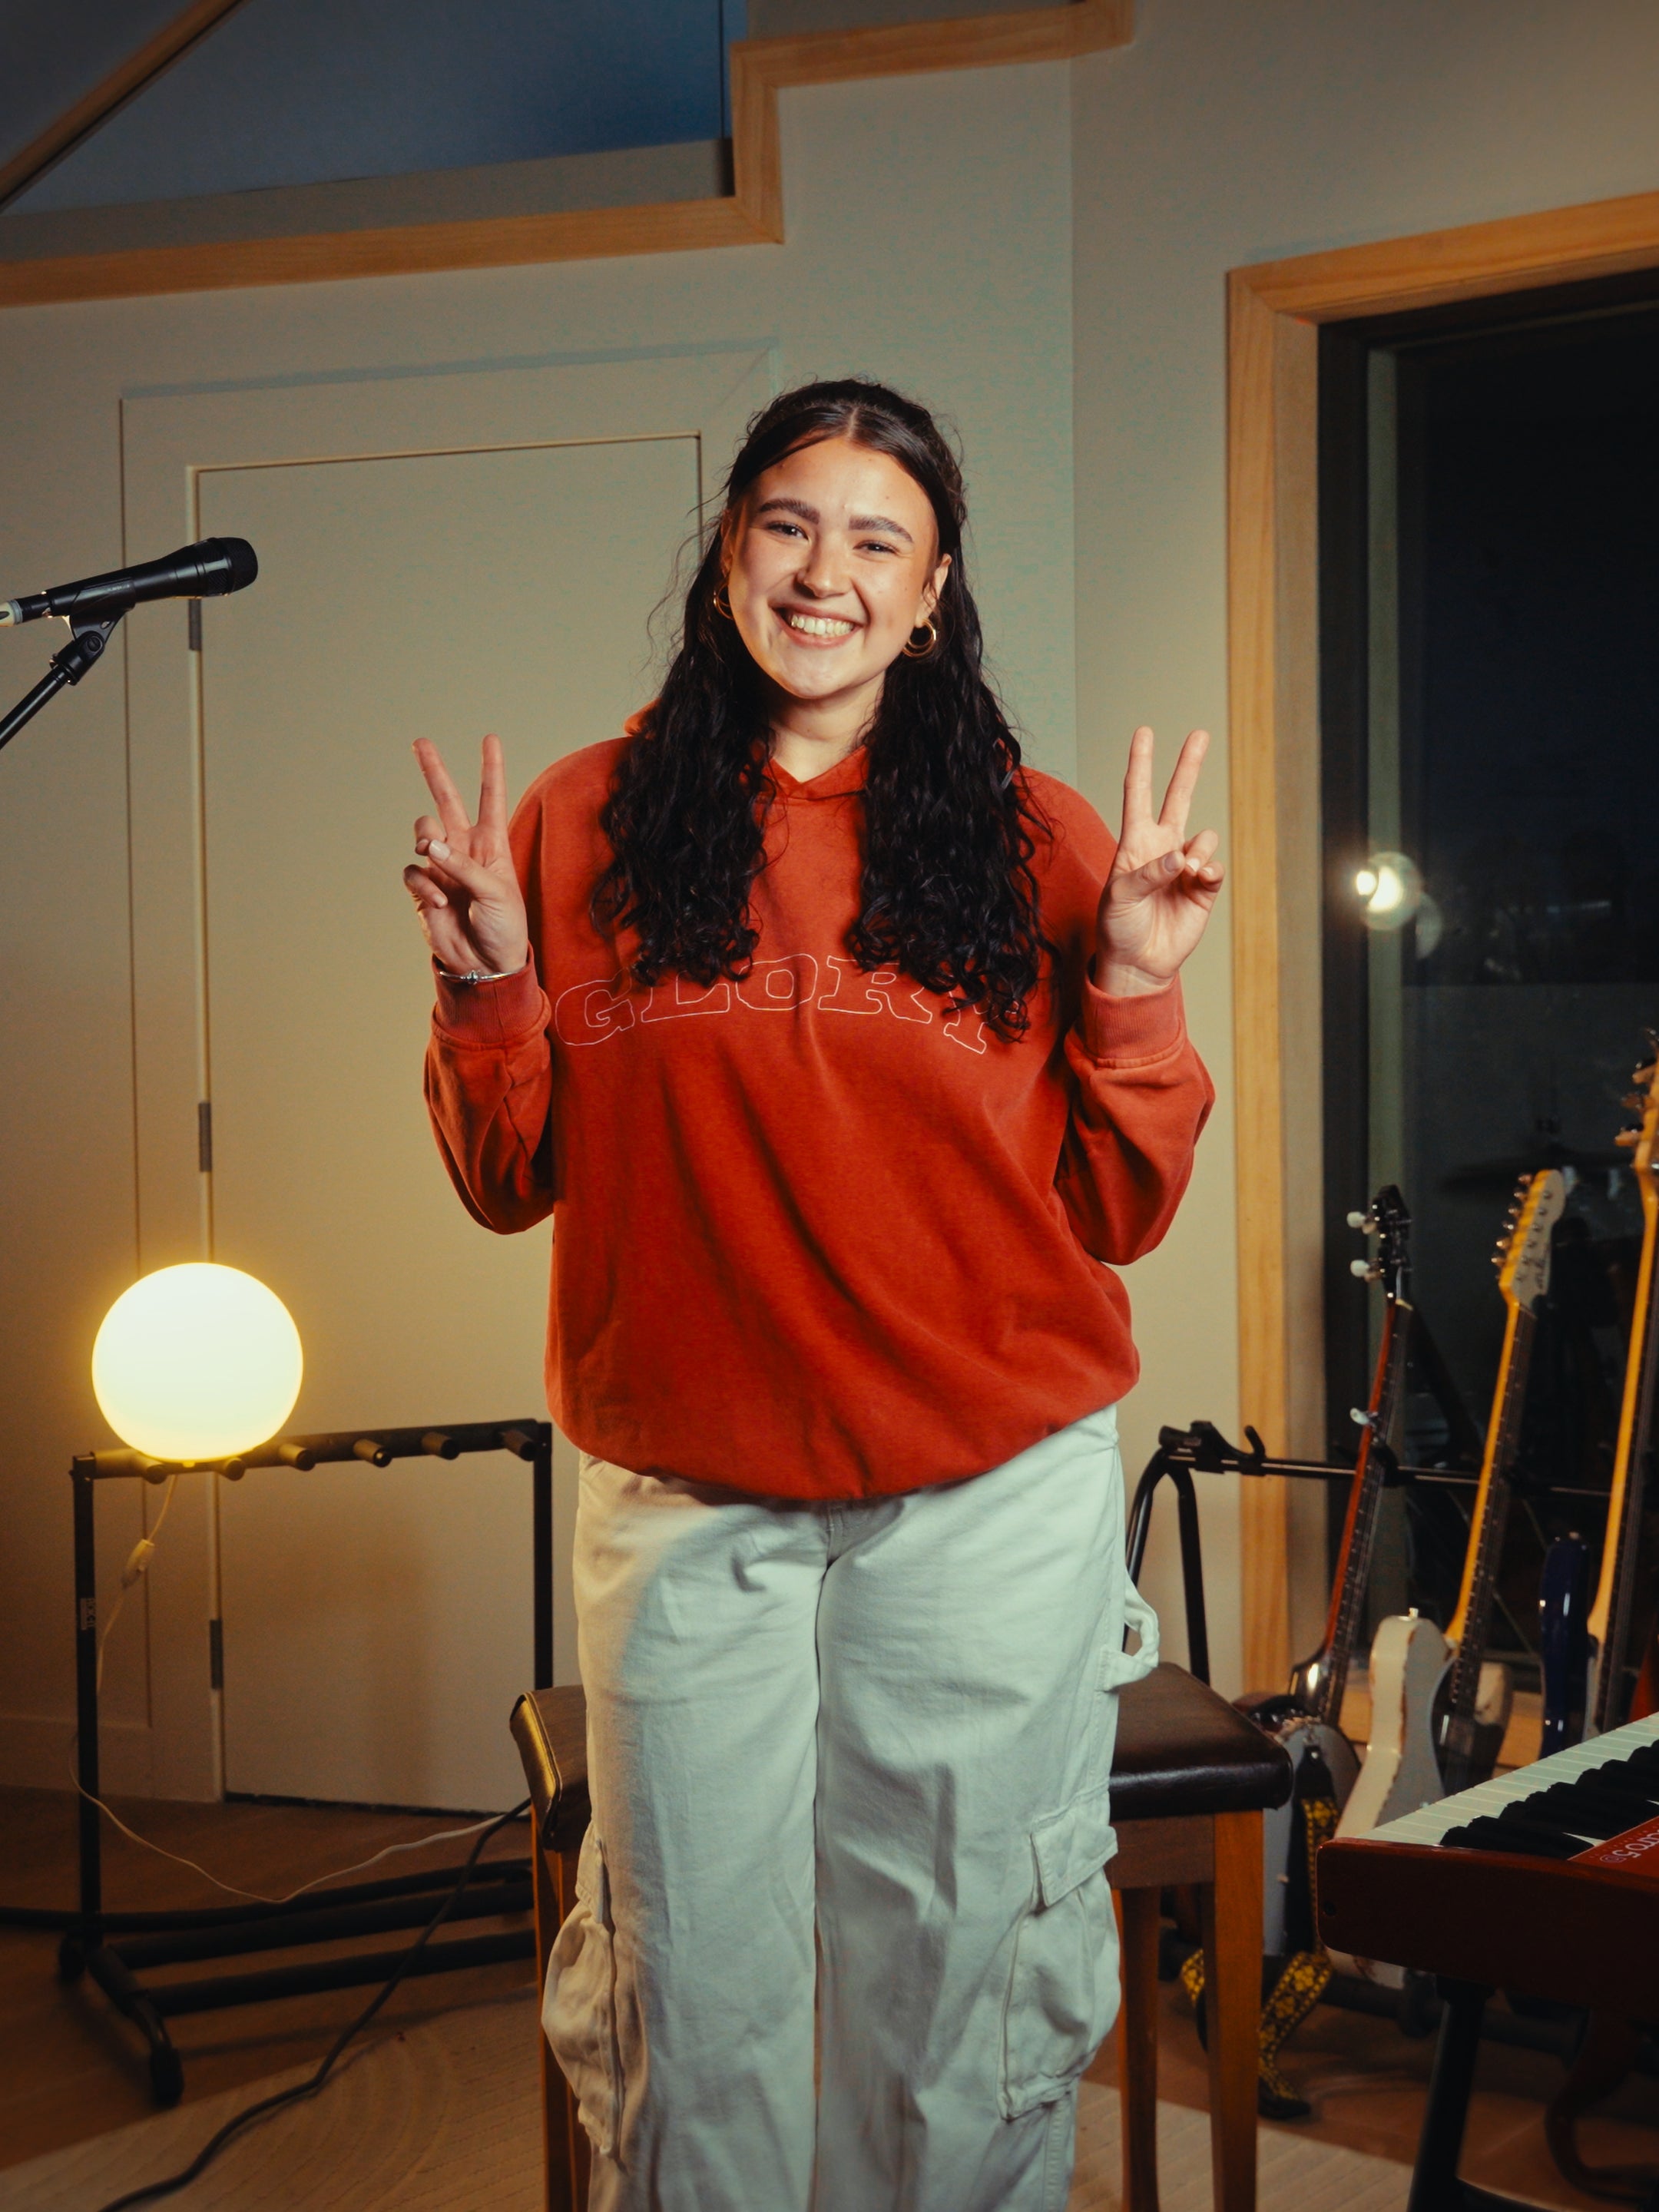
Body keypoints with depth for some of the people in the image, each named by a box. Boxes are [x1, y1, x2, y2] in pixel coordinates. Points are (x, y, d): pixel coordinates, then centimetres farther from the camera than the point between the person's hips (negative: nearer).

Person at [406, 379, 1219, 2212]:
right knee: (700, 1988, 10)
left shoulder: (1034, 841, 1)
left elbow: (1116, 1214, 1)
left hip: (992, 1505, 0)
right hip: (685, 1504, 0)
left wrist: (1135, 981, -12)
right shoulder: (592, 822, 2)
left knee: (959, 1980, 13)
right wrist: (488, 979, -10)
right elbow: (513, 1180, 5)